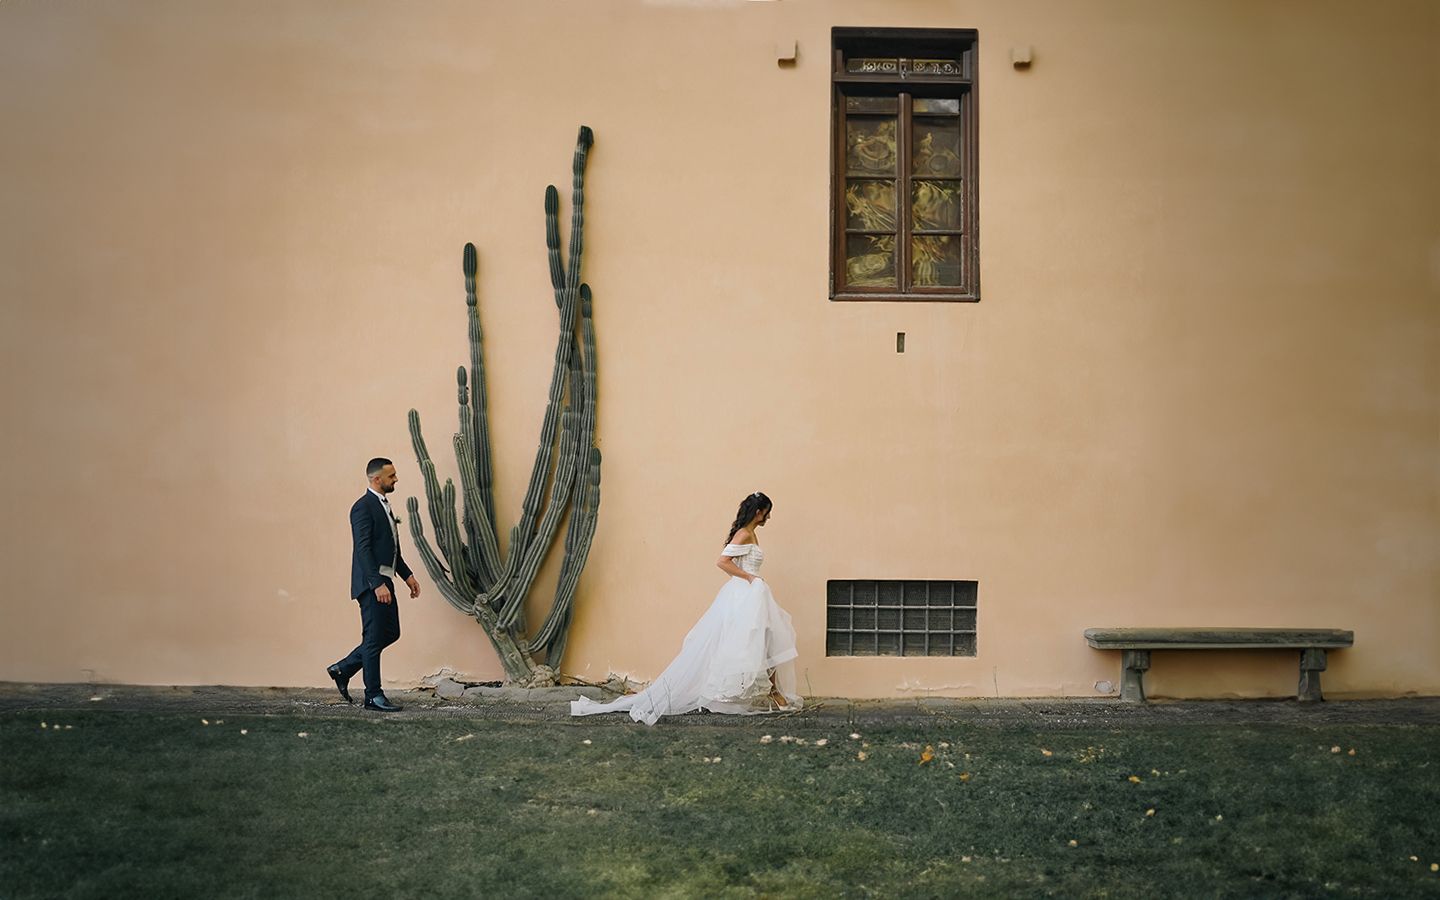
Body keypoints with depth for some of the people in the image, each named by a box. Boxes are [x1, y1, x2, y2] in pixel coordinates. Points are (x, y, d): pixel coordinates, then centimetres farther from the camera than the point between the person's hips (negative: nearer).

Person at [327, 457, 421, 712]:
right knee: (374, 638, -3)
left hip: (383, 581, 10)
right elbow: (363, 549, -21)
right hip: (371, 584, -10)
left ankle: (343, 669, 23)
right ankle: (373, 696, 5)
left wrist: (407, 575, 16)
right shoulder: (363, 507, -14)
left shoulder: (383, 505, 16)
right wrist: (378, 584, -25)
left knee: (390, 633, 13)